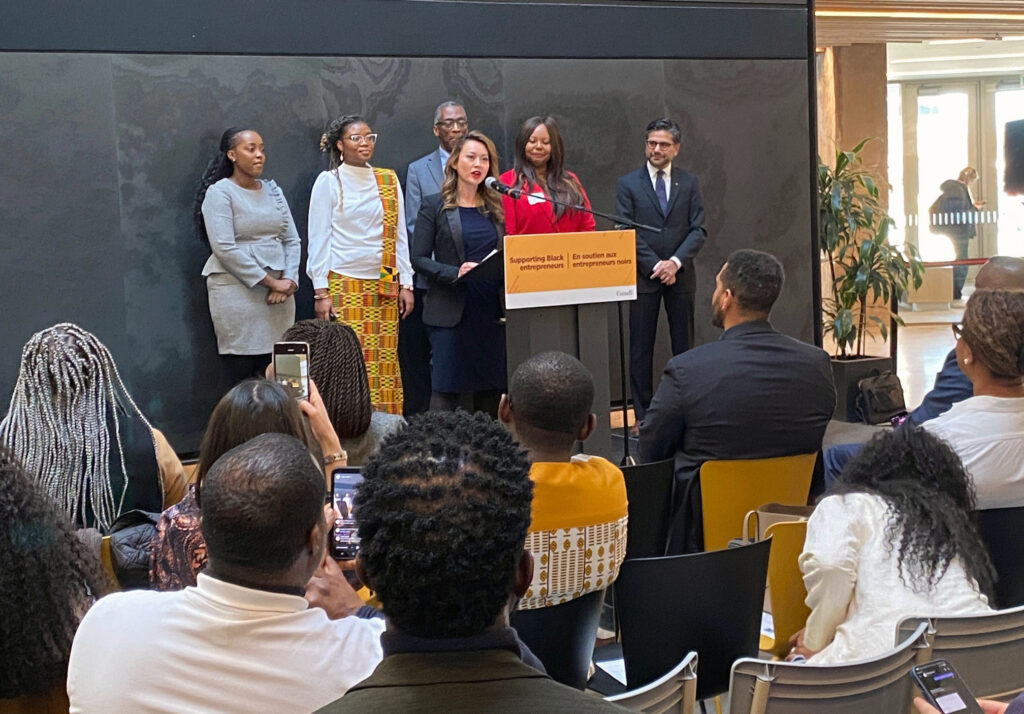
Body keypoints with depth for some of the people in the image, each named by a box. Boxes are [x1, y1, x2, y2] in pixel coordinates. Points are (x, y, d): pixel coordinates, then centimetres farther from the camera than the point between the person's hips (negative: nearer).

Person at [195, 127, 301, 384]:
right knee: (242, 378, -8)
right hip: (237, 292, -5)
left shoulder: (273, 191, 16)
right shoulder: (220, 192, -2)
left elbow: (292, 240, 14)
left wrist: (289, 280, -4)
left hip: (278, 293, 5)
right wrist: (270, 282, -12)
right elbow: (224, 248, -12)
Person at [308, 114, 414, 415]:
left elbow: (400, 235, 14)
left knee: (386, 361, 1)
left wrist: (406, 284, 8)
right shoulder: (329, 181, 2)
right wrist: (321, 292, -7)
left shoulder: (389, 180, 12)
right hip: (343, 285, -3)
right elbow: (318, 238, 0)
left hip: (384, 286, 4)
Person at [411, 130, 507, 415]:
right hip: (452, 311, -4)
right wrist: (455, 273, -17)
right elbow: (419, 259, -3)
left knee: (491, 390, 6)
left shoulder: (496, 207, 13)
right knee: (445, 391, -5)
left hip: (492, 310, 4)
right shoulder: (434, 206, 1)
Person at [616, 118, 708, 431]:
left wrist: (675, 262, -11)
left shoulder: (689, 182, 8)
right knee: (641, 348, 0)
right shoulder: (628, 184, 3)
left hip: (680, 275, 2)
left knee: (684, 345, 4)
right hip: (643, 276, -1)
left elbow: (698, 230, 2)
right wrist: (654, 266, -11)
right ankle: (642, 415, 5)